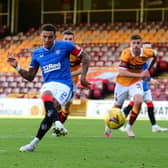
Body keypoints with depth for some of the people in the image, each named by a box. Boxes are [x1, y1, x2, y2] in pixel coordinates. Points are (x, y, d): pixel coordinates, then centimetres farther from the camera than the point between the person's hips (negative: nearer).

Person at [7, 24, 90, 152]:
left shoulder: (64, 46, 2)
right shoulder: (37, 53, 14)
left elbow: (85, 57, 8)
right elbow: (30, 76, 18)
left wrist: (83, 76, 0)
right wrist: (17, 67, 4)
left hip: (64, 85, -2)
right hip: (48, 85, 3)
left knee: (51, 110, -27)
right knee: (46, 95, -37)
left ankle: (34, 143, -22)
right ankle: (58, 124, -57)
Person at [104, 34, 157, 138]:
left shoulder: (146, 53, -16)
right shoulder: (126, 53, -26)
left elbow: (155, 54, 10)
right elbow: (121, 72, -34)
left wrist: (148, 70, 9)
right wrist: (140, 75, -39)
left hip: (136, 82, 1)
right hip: (122, 83, -1)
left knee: (139, 101, -26)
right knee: (117, 107, 10)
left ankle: (129, 127, -7)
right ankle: (109, 127, 41)